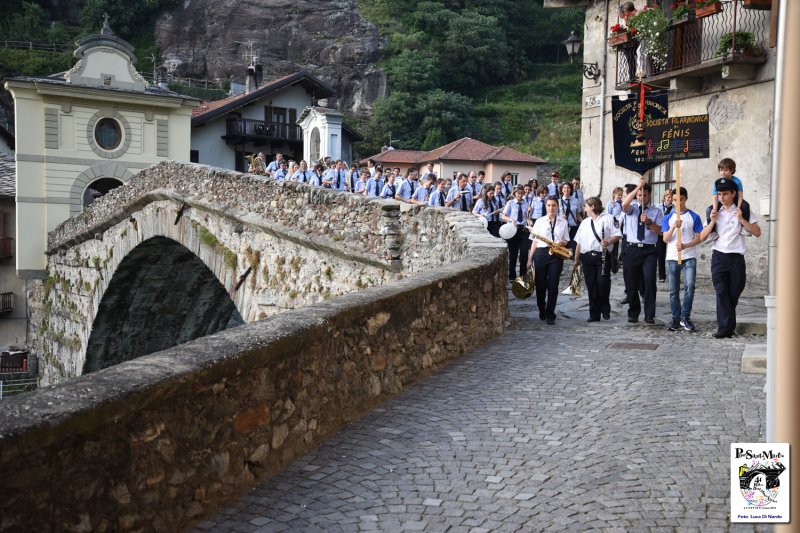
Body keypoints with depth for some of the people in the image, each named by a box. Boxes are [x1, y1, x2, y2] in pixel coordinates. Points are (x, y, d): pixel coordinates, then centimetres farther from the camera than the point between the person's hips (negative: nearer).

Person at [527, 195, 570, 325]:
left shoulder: (563, 223, 10)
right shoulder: (539, 221, 9)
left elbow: (566, 241, 14)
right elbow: (535, 241, 8)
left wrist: (562, 242, -10)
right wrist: (530, 259, 3)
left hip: (556, 256, 0)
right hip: (541, 254, 0)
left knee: (553, 285, -5)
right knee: (540, 284, 5)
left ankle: (550, 314, 2)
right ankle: (542, 311, 25)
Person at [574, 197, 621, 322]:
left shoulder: (608, 218, 4)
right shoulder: (584, 222, 21)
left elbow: (618, 235, -4)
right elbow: (579, 242, 21)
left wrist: (609, 242, -21)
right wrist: (577, 259, 18)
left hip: (602, 256, -5)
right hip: (587, 257, 5)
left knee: (603, 282, -14)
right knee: (591, 286, 3)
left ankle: (605, 308, 8)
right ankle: (594, 314, 9)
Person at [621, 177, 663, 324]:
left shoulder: (656, 211, 9)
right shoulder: (632, 208, 9)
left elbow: (660, 231, 0)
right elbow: (624, 204, -17)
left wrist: (648, 222, -16)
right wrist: (637, 187, -20)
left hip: (649, 250, -1)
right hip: (632, 249, 1)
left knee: (650, 280, -13)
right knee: (631, 283, 6)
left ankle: (650, 315, -4)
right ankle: (633, 314, 21)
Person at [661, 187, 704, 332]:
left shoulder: (694, 217, 3)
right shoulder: (668, 217, 7)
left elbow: (699, 238, 1)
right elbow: (665, 239, 1)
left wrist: (685, 245, -16)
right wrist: (674, 226, -16)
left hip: (689, 257, -2)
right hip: (672, 258, 2)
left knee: (689, 286, -17)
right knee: (674, 291, 5)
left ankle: (685, 317, -6)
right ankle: (676, 319, 13)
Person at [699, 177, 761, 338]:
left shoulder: (742, 211, 4)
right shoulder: (715, 213, 11)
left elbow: (757, 232, -3)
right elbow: (702, 237, 8)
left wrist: (741, 219, -13)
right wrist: (713, 221, -6)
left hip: (736, 257, -1)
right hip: (719, 257, 1)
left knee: (734, 294, 5)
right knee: (722, 292, -8)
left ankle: (727, 325, 19)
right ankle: (725, 328, -10)